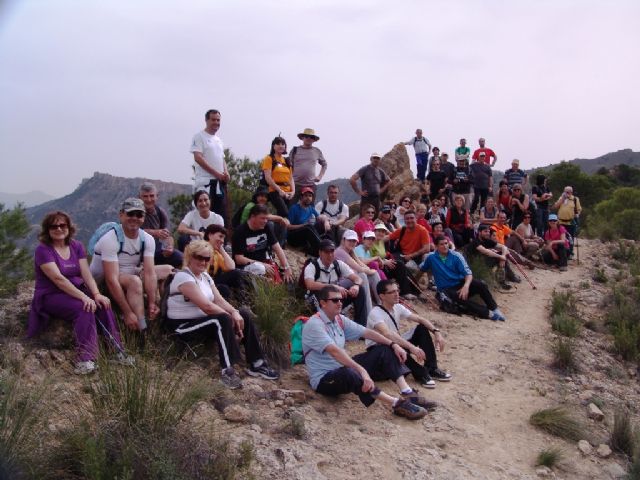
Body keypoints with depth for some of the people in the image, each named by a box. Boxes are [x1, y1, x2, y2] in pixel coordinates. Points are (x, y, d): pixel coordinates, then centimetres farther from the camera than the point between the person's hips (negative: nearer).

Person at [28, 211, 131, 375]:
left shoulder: (76, 246, 7)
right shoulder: (43, 250, -11)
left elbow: (87, 274, -4)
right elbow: (58, 279, -23)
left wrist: (96, 294, -23)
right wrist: (84, 297, -34)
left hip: (76, 291, 5)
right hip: (51, 296, -5)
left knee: (103, 305, -25)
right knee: (84, 308, -33)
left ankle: (117, 351, -26)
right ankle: (84, 360, -38)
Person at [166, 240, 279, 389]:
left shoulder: (205, 276, 11)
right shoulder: (183, 277, -19)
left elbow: (219, 300, 2)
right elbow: (206, 306, -27)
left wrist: (235, 313, -17)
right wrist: (231, 316, -19)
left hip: (203, 320, 9)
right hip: (183, 326, -9)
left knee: (244, 315, -3)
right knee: (223, 319, -33)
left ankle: (257, 364, -1)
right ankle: (227, 370, -33)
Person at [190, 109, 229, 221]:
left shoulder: (218, 140, 21)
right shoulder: (199, 137, -3)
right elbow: (198, 158, -13)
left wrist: (226, 172, 2)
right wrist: (216, 173, -16)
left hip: (220, 182, 8)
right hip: (205, 181, -7)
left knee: (221, 213, 7)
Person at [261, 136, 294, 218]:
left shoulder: (287, 161, 18)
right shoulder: (269, 159, 0)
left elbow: (291, 178, 14)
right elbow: (268, 178, -10)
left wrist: (293, 191, -4)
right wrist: (280, 190, -16)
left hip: (287, 193, 6)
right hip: (275, 192, -6)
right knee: (285, 214, -23)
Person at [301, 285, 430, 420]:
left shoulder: (340, 320, 6)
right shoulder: (314, 324, -20)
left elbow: (366, 332, 8)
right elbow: (334, 351, -33)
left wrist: (393, 345, -3)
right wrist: (362, 370, -42)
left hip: (343, 368, 9)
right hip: (324, 380, -9)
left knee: (385, 350, 2)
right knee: (348, 373, -42)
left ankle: (407, 393, -13)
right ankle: (396, 403, -36)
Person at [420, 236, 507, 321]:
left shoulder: (456, 256, -3)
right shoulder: (431, 257, -3)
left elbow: (468, 273, -9)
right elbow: (421, 269, 11)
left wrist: (466, 286, -27)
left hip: (461, 283, 2)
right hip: (447, 289, -2)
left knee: (481, 285, -26)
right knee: (460, 298, -36)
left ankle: (494, 309, -15)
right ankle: (488, 313, -35)